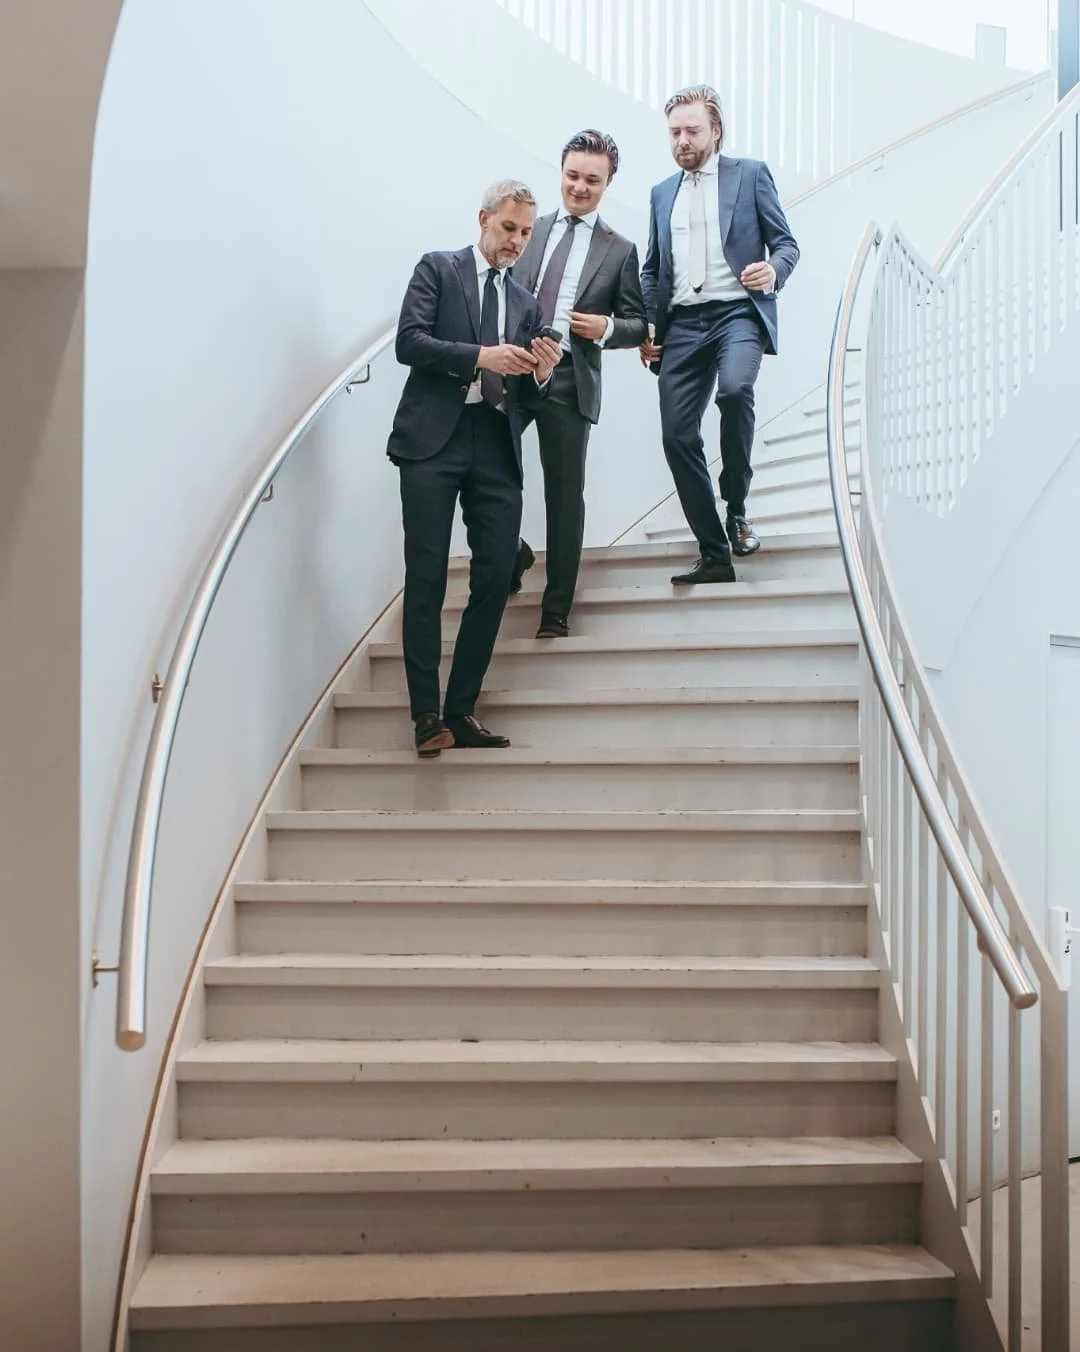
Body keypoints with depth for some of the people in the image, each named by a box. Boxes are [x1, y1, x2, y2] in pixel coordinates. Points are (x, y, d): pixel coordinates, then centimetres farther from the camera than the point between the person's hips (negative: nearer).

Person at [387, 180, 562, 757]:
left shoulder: (525, 303, 22)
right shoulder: (438, 269, 10)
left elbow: (526, 397, 19)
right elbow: (409, 341, -5)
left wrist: (540, 375, -3)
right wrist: (480, 356, -15)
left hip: (497, 448, 5)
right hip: (434, 438, -4)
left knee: (495, 577, -2)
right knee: (426, 578, -6)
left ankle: (462, 709, 6)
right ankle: (426, 714, -1)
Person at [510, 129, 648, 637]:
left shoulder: (619, 251, 8)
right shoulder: (530, 230, 14)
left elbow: (638, 325, 9)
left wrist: (606, 328, -12)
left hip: (570, 381, -2)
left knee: (565, 496, 3)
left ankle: (556, 612, 13)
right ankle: (512, 554, 24)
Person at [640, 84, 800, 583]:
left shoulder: (750, 174, 9)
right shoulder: (662, 192, 21)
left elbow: (786, 243, 5)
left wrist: (774, 270, -18)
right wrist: (645, 324, 9)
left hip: (737, 312, -4)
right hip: (681, 323, 5)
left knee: (734, 388, -34)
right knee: (678, 434, -5)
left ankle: (736, 510, -12)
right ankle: (714, 555, 4)